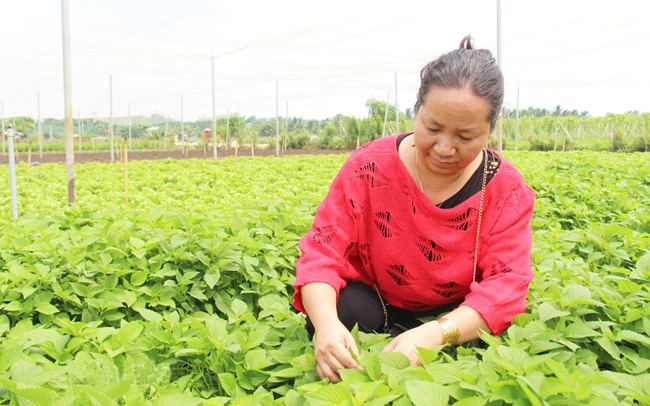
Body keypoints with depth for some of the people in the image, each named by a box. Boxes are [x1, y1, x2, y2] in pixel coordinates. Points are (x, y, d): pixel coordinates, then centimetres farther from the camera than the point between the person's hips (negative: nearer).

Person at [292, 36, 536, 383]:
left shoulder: (507, 191, -15)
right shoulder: (368, 167, -17)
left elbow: (506, 286, -25)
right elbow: (322, 253, -21)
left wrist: (433, 334, -45)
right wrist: (326, 322, -44)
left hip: (452, 316, 1)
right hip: (374, 304, 0)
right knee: (345, 309, -34)